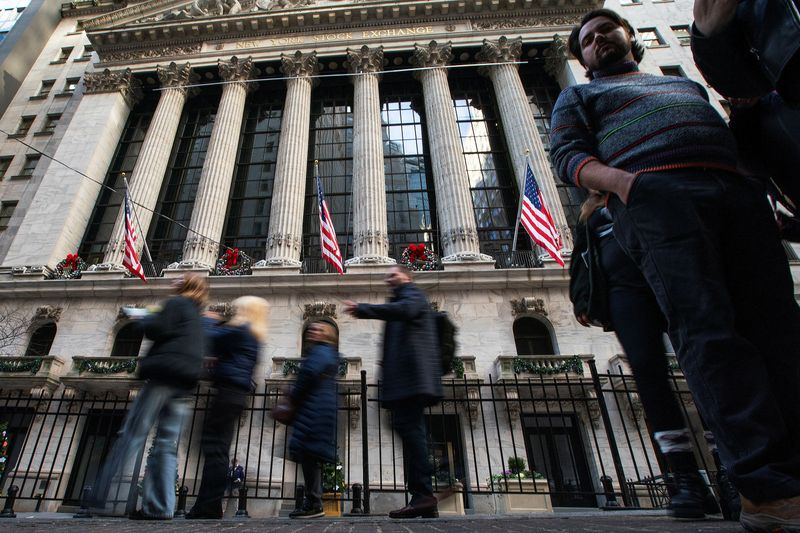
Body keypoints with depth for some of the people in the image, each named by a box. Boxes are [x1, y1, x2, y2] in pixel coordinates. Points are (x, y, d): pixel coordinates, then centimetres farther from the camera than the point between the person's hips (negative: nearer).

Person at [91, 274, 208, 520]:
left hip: (165, 374, -7)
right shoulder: (197, 317, 28)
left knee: (133, 433, -6)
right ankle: (160, 506, -4)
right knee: (167, 445, 2)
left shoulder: (176, 303, 5)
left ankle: (102, 496, -7)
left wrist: (147, 319, 11)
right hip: (184, 383, 7)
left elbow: (158, 330, -10)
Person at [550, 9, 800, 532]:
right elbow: (569, 154, 6)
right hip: (654, 193, -5)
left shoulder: (688, 83, 40)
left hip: (738, 191, 6)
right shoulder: (578, 96, 25)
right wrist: (619, 179, -15)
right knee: (707, 328, -21)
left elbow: (734, 133, 33)